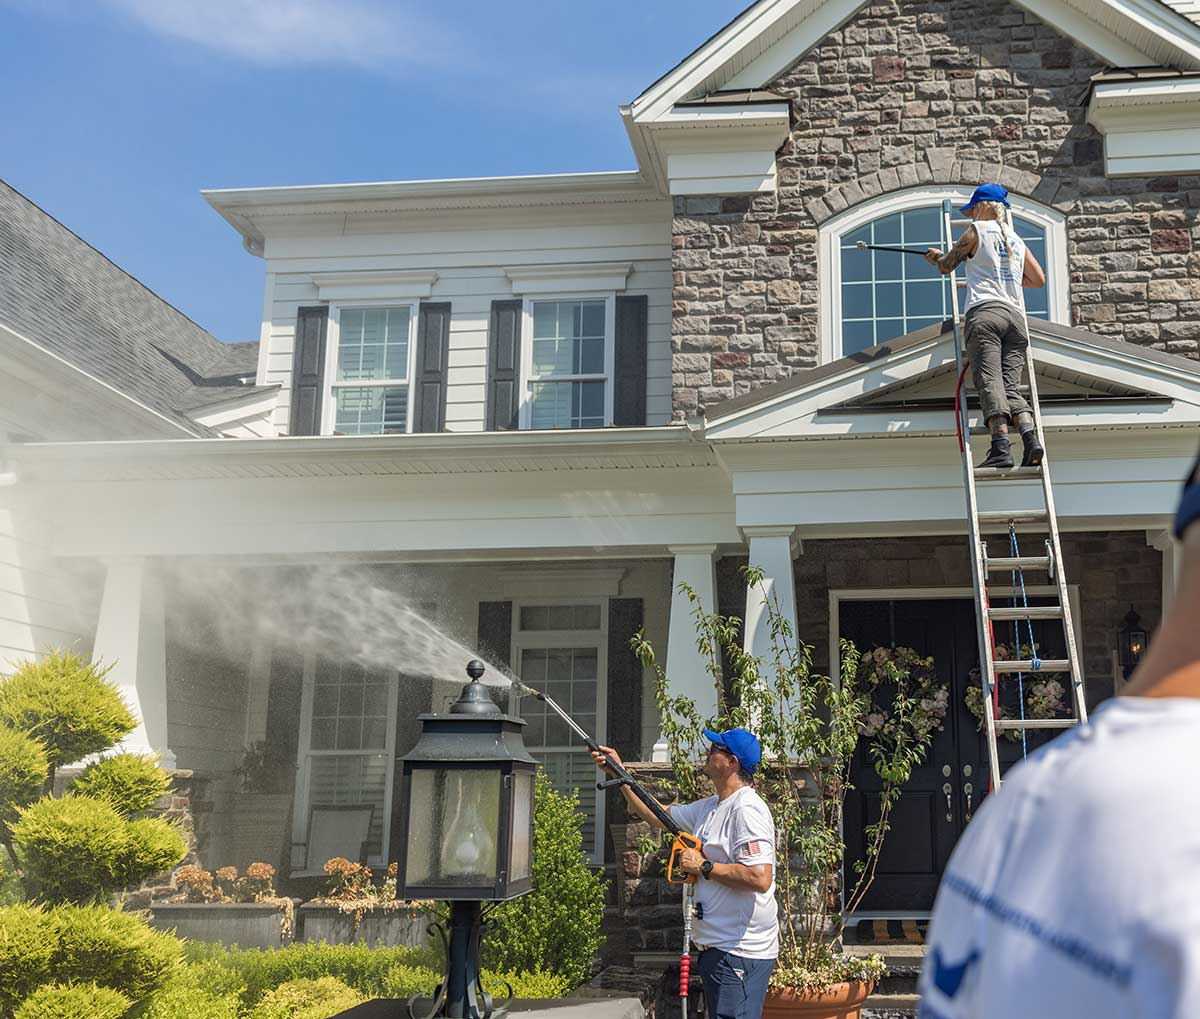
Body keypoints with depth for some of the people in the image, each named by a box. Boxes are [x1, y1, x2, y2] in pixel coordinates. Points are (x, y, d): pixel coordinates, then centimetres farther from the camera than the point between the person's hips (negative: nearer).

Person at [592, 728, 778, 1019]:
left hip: (740, 951, -10)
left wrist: (704, 866, -17)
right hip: (717, 948, 10)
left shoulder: (747, 810, -17)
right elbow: (657, 816, 25)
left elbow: (760, 878, -28)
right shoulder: (709, 808, 15)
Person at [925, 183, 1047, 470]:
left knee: (989, 382, -16)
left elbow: (946, 266, 15)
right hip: (1016, 316, 5)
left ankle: (1001, 447, -31)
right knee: (1011, 386, 0)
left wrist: (938, 256, 37)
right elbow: (1039, 279, 29)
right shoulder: (1017, 240, 25)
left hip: (985, 312, -5)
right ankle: (1030, 438, -23)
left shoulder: (976, 231, 9)